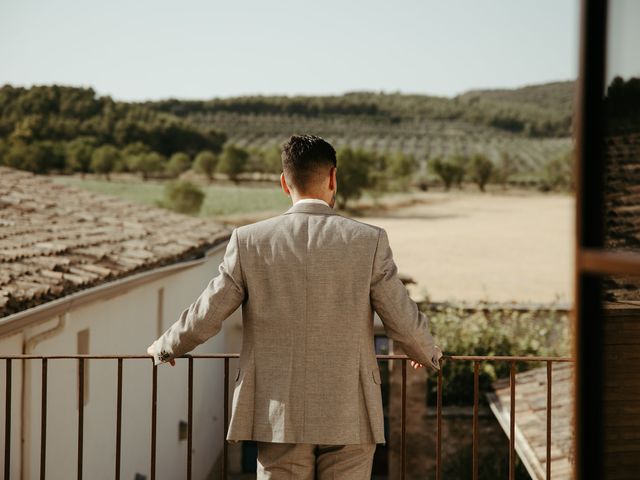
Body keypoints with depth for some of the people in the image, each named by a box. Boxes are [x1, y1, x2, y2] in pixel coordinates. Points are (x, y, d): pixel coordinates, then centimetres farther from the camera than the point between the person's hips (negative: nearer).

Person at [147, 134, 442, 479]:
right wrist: (429, 355, 22)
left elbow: (203, 318, 2)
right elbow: (404, 322, -1)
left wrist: (164, 348, 22)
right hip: (348, 419, -1)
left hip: (279, 418, 1)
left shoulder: (249, 241, -4)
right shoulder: (369, 241, -6)